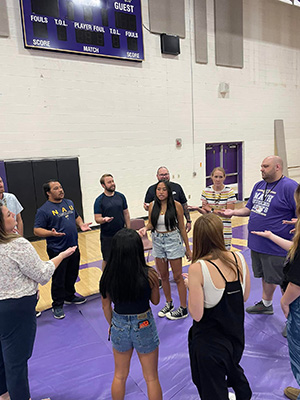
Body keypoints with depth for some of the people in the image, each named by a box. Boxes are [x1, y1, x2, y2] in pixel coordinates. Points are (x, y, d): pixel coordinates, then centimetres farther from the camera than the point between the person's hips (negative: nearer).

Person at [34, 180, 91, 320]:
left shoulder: (69, 203, 8)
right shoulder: (44, 210, -13)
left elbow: (76, 217, 21)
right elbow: (37, 230, -15)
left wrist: (81, 224, 1)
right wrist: (51, 233, -32)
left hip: (74, 247, 7)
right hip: (57, 251, -6)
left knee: (72, 275, 20)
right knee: (58, 279, 5)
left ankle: (69, 296, 41)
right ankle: (57, 305, 23)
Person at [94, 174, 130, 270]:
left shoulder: (121, 196, 3)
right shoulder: (99, 200, -7)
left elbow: (126, 214, 8)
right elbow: (97, 219, -9)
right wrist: (104, 219, -31)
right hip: (107, 236, -3)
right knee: (107, 260, 9)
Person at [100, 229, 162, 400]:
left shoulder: (109, 275, -18)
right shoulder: (149, 274, -24)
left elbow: (106, 305, -3)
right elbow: (155, 300, -6)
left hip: (119, 326, 2)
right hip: (144, 326, -2)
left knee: (120, 376, 27)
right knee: (151, 378, 22)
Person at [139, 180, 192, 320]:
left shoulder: (176, 205, -11)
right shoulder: (152, 206, -2)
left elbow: (182, 227, -5)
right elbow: (151, 223, 9)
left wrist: (188, 249, -1)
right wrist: (145, 228, -16)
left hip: (173, 240, -4)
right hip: (158, 241, 4)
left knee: (177, 276, 4)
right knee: (163, 276, 15)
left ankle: (183, 309, 20)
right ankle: (169, 303, 36)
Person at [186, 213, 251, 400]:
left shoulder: (197, 268, -28)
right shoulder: (239, 258, -13)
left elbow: (196, 314, -22)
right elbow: (245, 297, 1)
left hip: (210, 343, -5)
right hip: (236, 335, 5)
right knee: (235, 371, 36)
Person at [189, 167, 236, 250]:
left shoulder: (229, 191, -5)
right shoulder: (206, 191, 2)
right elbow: (205, 211, 5)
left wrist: (212, 210, -9)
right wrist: (198, 209, -15)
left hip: (224, 228, -2)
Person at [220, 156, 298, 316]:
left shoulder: (289, 186, -15)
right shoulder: (258, 186, 9)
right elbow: (249, 209, 18)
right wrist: (234, 212, 3)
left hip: (276, 247, -7)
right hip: (257, 243, 8)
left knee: (283, 281, 6)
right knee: (265, 276, 25)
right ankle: (266, 304, 45)